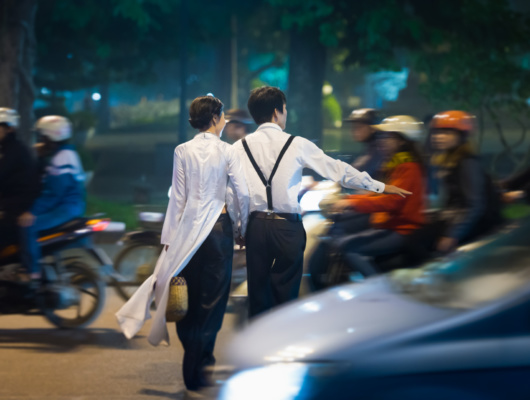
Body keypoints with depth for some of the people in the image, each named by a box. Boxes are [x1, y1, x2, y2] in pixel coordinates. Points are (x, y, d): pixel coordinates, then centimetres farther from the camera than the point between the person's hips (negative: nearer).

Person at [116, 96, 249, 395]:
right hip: (219, 225, -2)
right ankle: (198, 369, 6)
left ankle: (194, 356, 18)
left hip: (189, 226, 2)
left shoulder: (183, 151, 1)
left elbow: (178, 198, 1)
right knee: (212, 296, 5)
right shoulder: (226, 151, -3)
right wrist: (241, 229, 9)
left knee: (189, 294, 12)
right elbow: (243, 193, -6)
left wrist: (170, 237, 5)